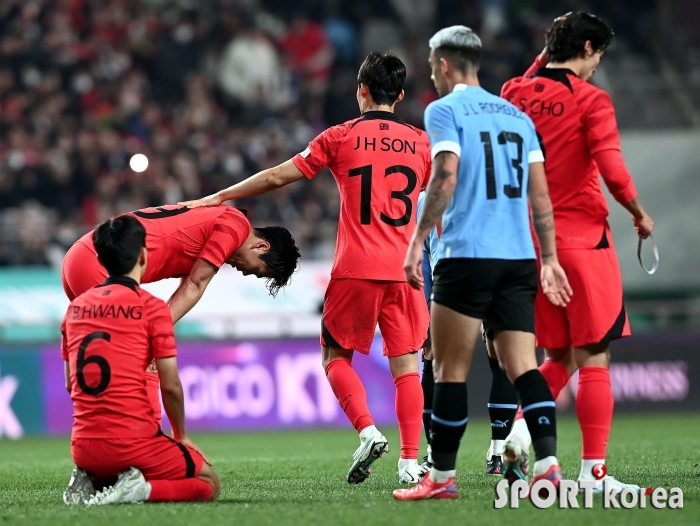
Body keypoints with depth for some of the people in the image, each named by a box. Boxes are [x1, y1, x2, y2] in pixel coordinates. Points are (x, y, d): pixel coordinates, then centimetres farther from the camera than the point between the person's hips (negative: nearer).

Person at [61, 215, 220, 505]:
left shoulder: (75, 307, 10)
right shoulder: (151, 307, -7)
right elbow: (171, 385, -8)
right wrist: (182, 436, 8)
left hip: (84, 448, 6)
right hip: (134, 443, -6)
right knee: (209, 483, 14)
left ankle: (90, 483, 4)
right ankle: (144, 489, -13)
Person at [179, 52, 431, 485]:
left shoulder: (341, 137, 0)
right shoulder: (420, 142, 8)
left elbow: (278, 177, 1)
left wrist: (218, 198, 10)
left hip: (356, 269, -2)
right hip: (404, 268, 3)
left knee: (336, 356, 10)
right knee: (405, 363, 5)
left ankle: (368, 432, -10)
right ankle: (411, 460, -2)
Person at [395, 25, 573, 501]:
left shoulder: (446, 110, -1)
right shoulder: (517, 116, 17)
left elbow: (445, 180, -14)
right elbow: (541, 196, 14)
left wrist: (417, 242, -12)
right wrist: (550, 260, 16)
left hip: (467, 255, -6)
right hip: (518, 257, 6)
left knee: (450, 369, 1)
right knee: (522, 366, 1)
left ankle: (442, 477, 5)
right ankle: (548, 465, -14)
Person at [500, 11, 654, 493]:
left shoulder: (517, 94, 6)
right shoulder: (591, 100, -9)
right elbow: (612, 170, -16)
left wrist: (544, 62, 24)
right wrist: (640, 215, -1)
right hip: (583, 238, -6)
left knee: (558, 358, 17)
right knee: (593, 359, -3)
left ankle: (522, 424, -3)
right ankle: (593, 470, -6)